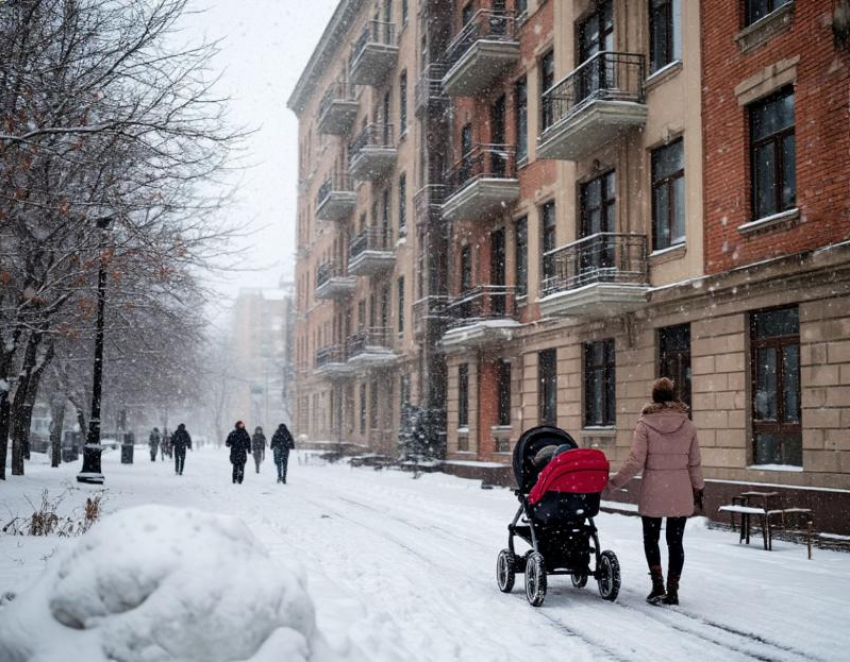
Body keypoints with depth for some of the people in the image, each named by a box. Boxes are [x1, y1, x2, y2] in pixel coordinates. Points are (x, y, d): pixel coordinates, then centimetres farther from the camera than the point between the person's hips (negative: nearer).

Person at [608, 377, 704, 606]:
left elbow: (635, 462, -11)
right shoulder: (688, 426, 2)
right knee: (675, 541, 8)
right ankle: (672, 591, 9)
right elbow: (694, 463, 8)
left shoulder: (645, 424, -7)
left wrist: (615, 482, 0)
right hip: (681, 492, 2)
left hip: (653, 492, -2)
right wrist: (698, 488, 23)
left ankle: (658, 585, 3)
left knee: (651, 538, 12)